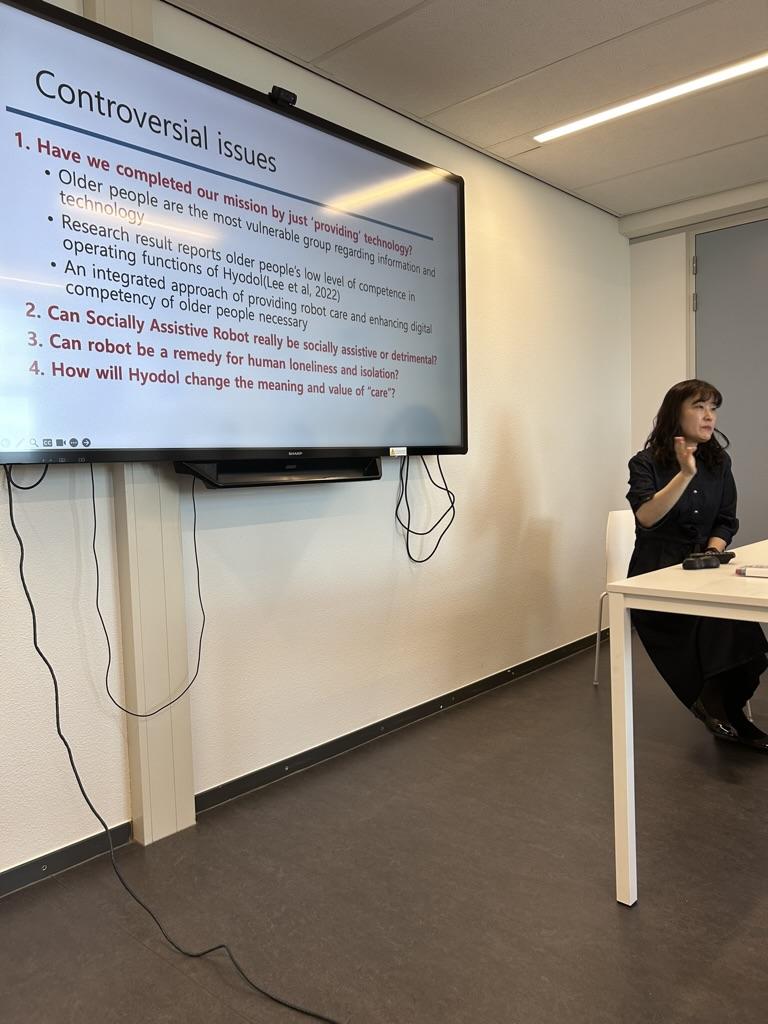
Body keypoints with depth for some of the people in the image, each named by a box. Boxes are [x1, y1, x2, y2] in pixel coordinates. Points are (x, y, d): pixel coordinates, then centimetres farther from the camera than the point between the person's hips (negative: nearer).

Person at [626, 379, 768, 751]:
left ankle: (730, 714, -5)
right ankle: (720, 710, -6)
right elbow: (646, 517, -21)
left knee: (736, 622, -25)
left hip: (702, 572, 4)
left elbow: (726, 522, 9)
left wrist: (713, 552, -10)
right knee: (718, 622, -29)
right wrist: (686, 474, -27)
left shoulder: (719, 462, 9)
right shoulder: (646, 463, -6)